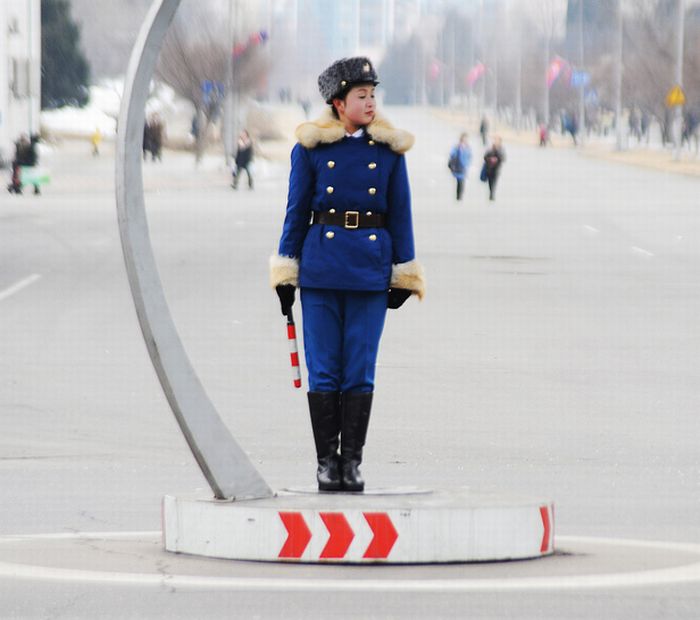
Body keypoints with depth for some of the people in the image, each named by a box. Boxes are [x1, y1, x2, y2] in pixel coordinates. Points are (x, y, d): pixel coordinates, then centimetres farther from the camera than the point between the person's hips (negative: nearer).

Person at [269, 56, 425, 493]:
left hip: (371, 273, 1)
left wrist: (403, 274, 5)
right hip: (320, 269, -1)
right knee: (324, 370, 1)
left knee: (360, 373, 1)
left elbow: (400, 213, 9)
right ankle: (327, 461, 8)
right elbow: (297, 211, 6)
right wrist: (285, 273, 3)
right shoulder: (312, 147, 3)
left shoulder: (389, 148, 6)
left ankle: (352, 461, 8)